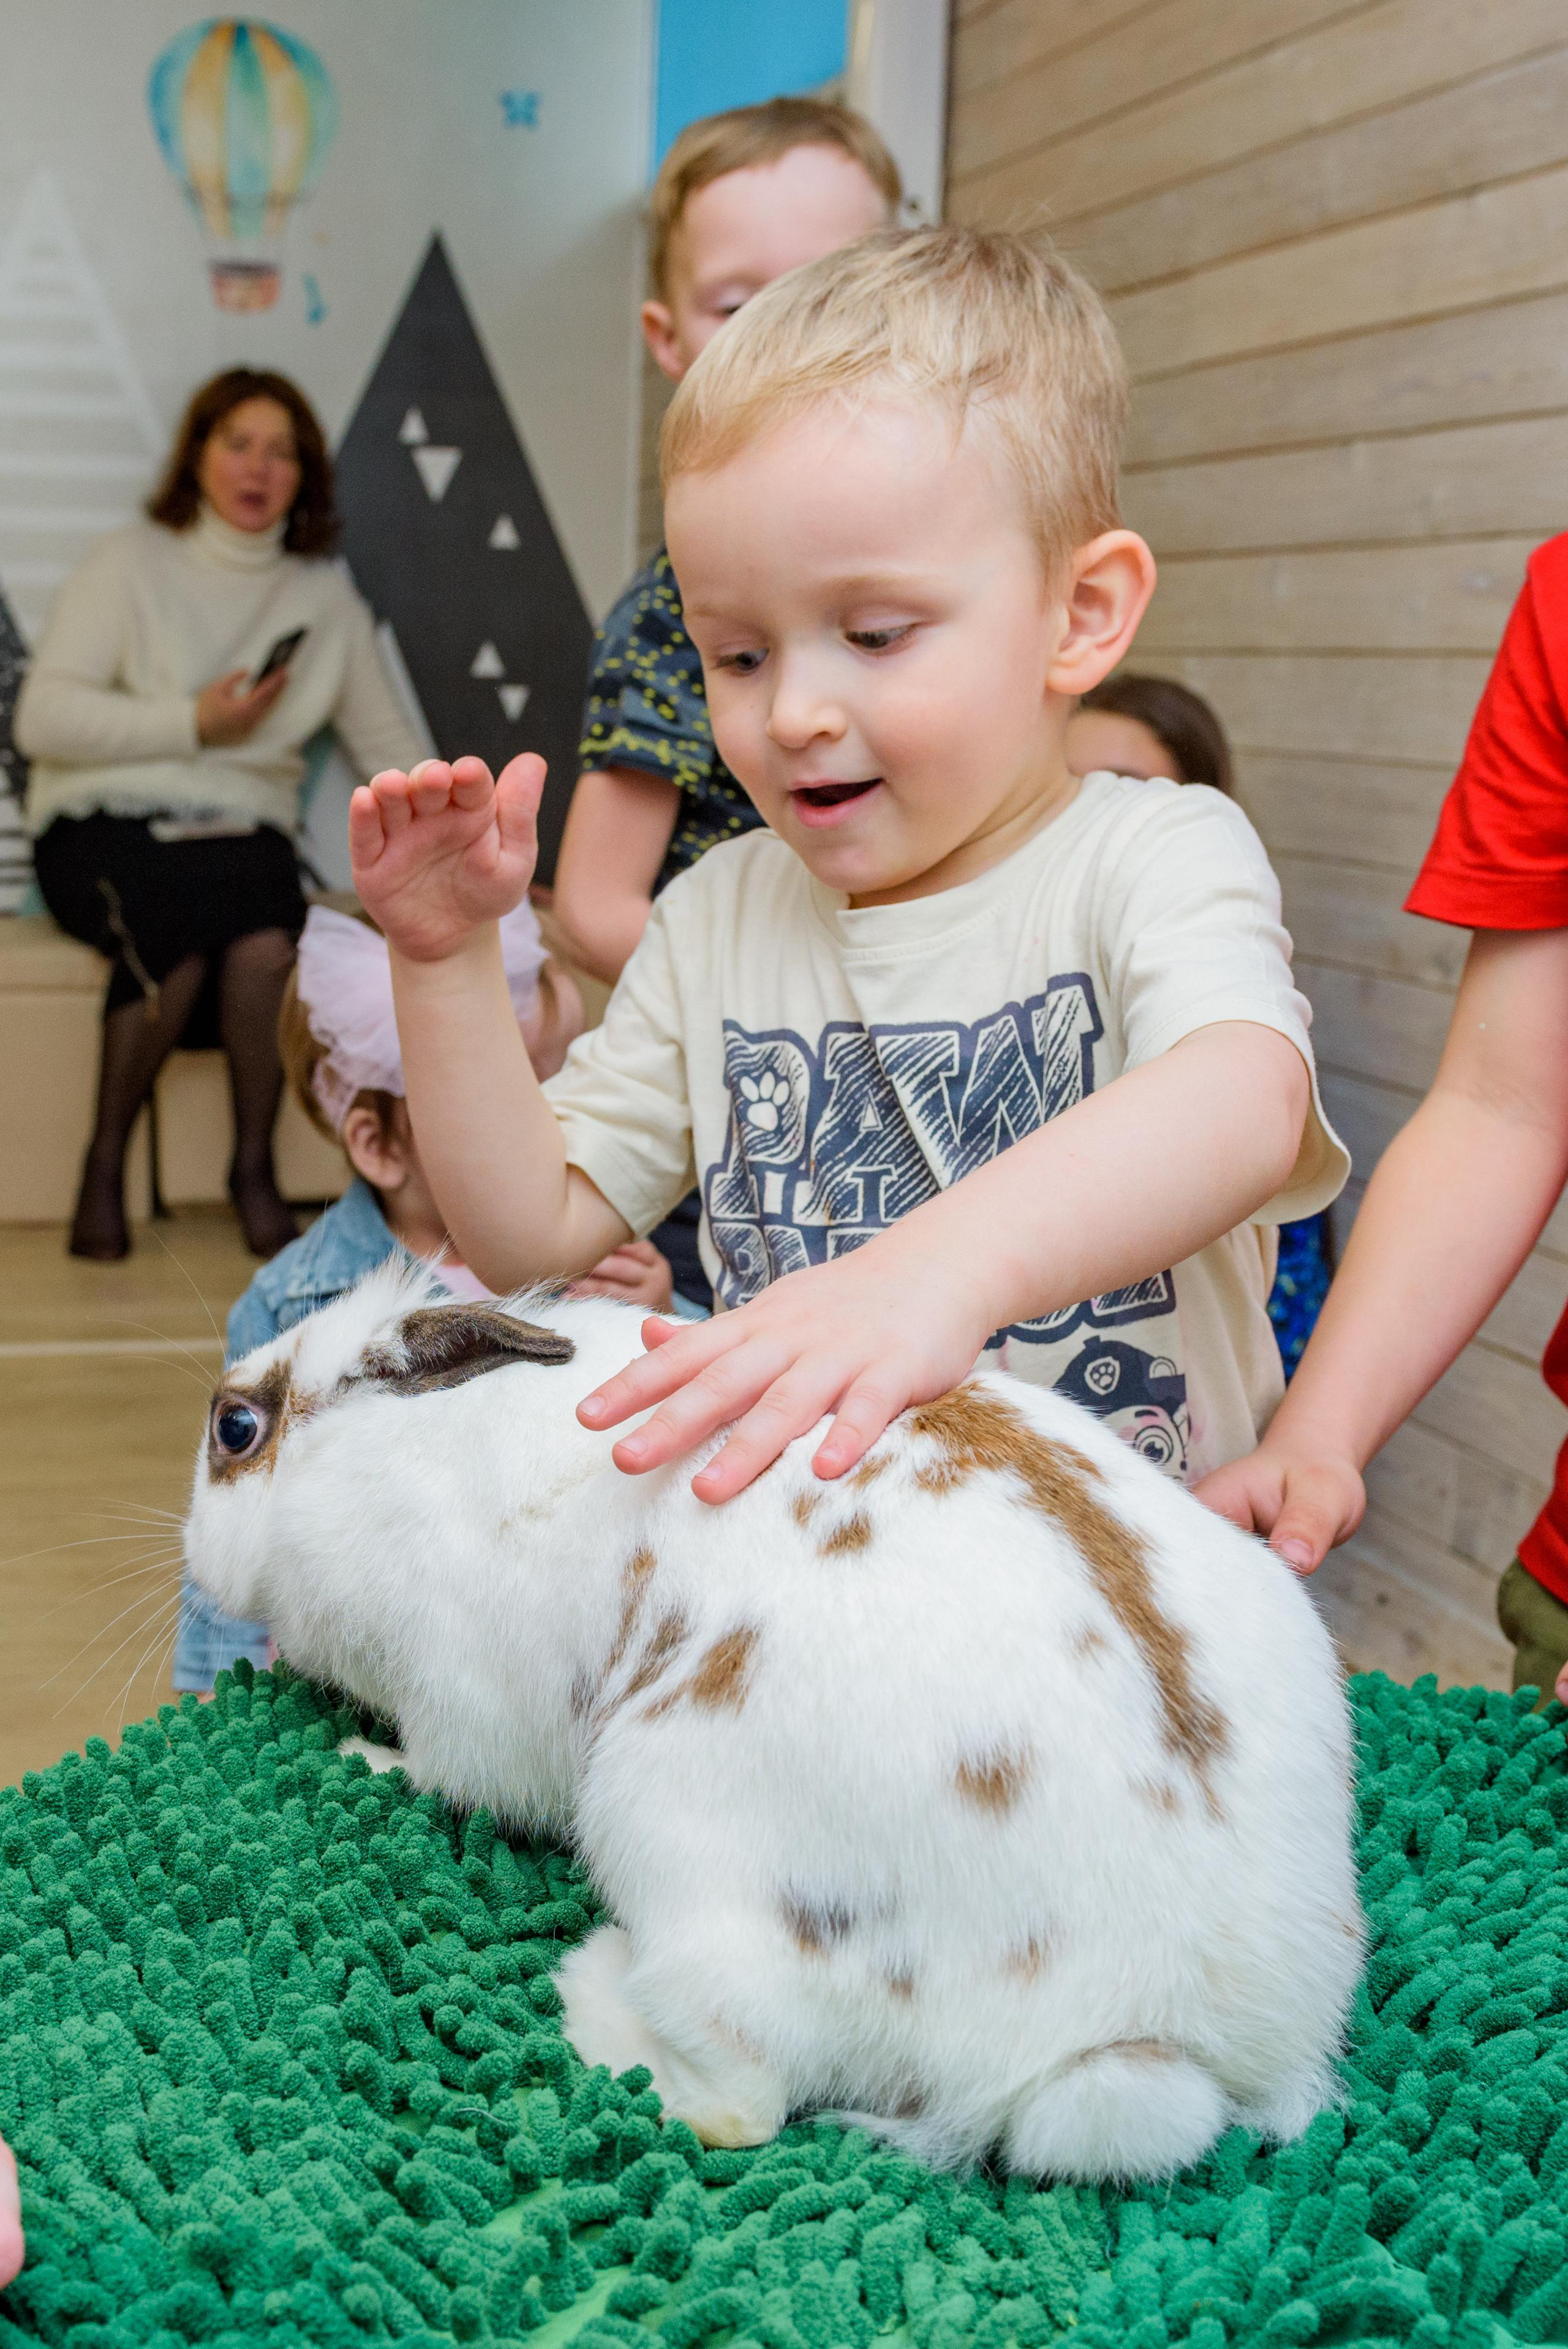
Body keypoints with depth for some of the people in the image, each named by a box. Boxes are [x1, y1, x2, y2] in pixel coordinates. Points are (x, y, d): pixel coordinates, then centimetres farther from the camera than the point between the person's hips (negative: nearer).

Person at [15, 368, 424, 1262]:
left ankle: (256, 1165, -16)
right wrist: (192, 723, -11)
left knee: (267, 944, -34)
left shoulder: (326, 597, 16)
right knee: (175, 941, -36)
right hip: (105, 825, -2)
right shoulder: (132, 564, 4)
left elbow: (386, 741, 17)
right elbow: (44, 719, -5)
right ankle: (106, 1161, -15)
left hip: (242, 828, 2)